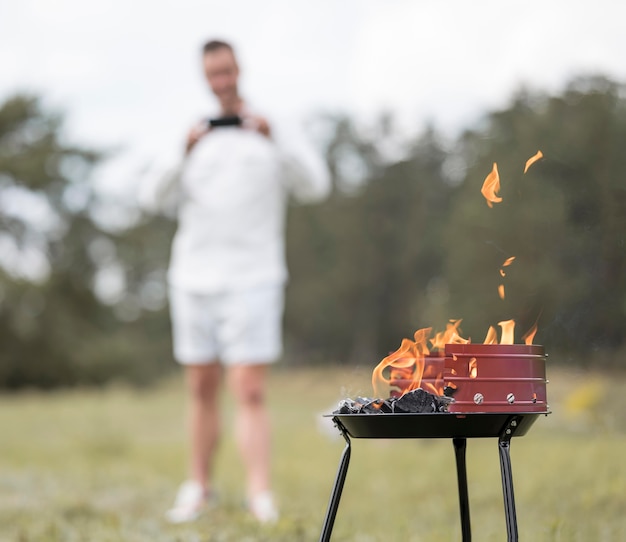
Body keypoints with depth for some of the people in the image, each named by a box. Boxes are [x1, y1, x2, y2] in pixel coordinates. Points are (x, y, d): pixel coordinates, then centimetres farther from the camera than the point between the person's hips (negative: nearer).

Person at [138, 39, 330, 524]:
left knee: (250, 392, -12)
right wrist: (181, 155, -19)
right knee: (202, 390, 9)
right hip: (193, 279, 3)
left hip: (252, 280, -3)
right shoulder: (195, 136, 11)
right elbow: (154, 197, -1)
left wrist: (274, 137, -21)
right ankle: (199, 486, 20)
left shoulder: (273, 134, 5)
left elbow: (315, 186, -9)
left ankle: (260, 494, -15)